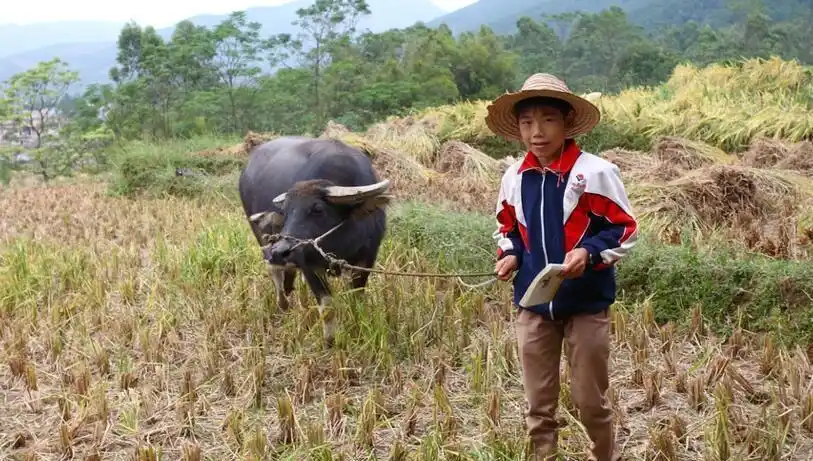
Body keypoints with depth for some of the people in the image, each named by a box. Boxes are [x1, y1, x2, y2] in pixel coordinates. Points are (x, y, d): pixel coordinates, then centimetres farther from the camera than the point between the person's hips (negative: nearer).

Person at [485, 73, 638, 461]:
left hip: (586, 303, -4)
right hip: (533, 303, 4)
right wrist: (509, 255, -3)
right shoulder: (514, 178, 1)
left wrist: (589, 253, -25)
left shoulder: (596, 172, -13)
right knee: (538, 404, 12)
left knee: (590, 399, 8)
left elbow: (625, 229, -9)